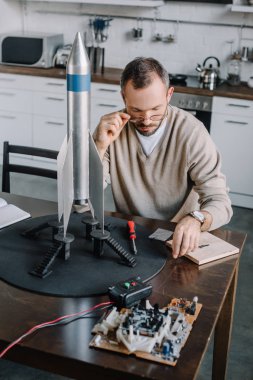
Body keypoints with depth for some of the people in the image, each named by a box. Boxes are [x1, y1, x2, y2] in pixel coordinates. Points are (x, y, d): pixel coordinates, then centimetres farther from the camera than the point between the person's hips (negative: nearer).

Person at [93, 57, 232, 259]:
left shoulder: (191, 132, -17)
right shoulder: (112, 127, -8)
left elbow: (220, 202, -17)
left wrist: (196, 220, -39)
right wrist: (100, 146, -24)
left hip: (177, 240, -2)